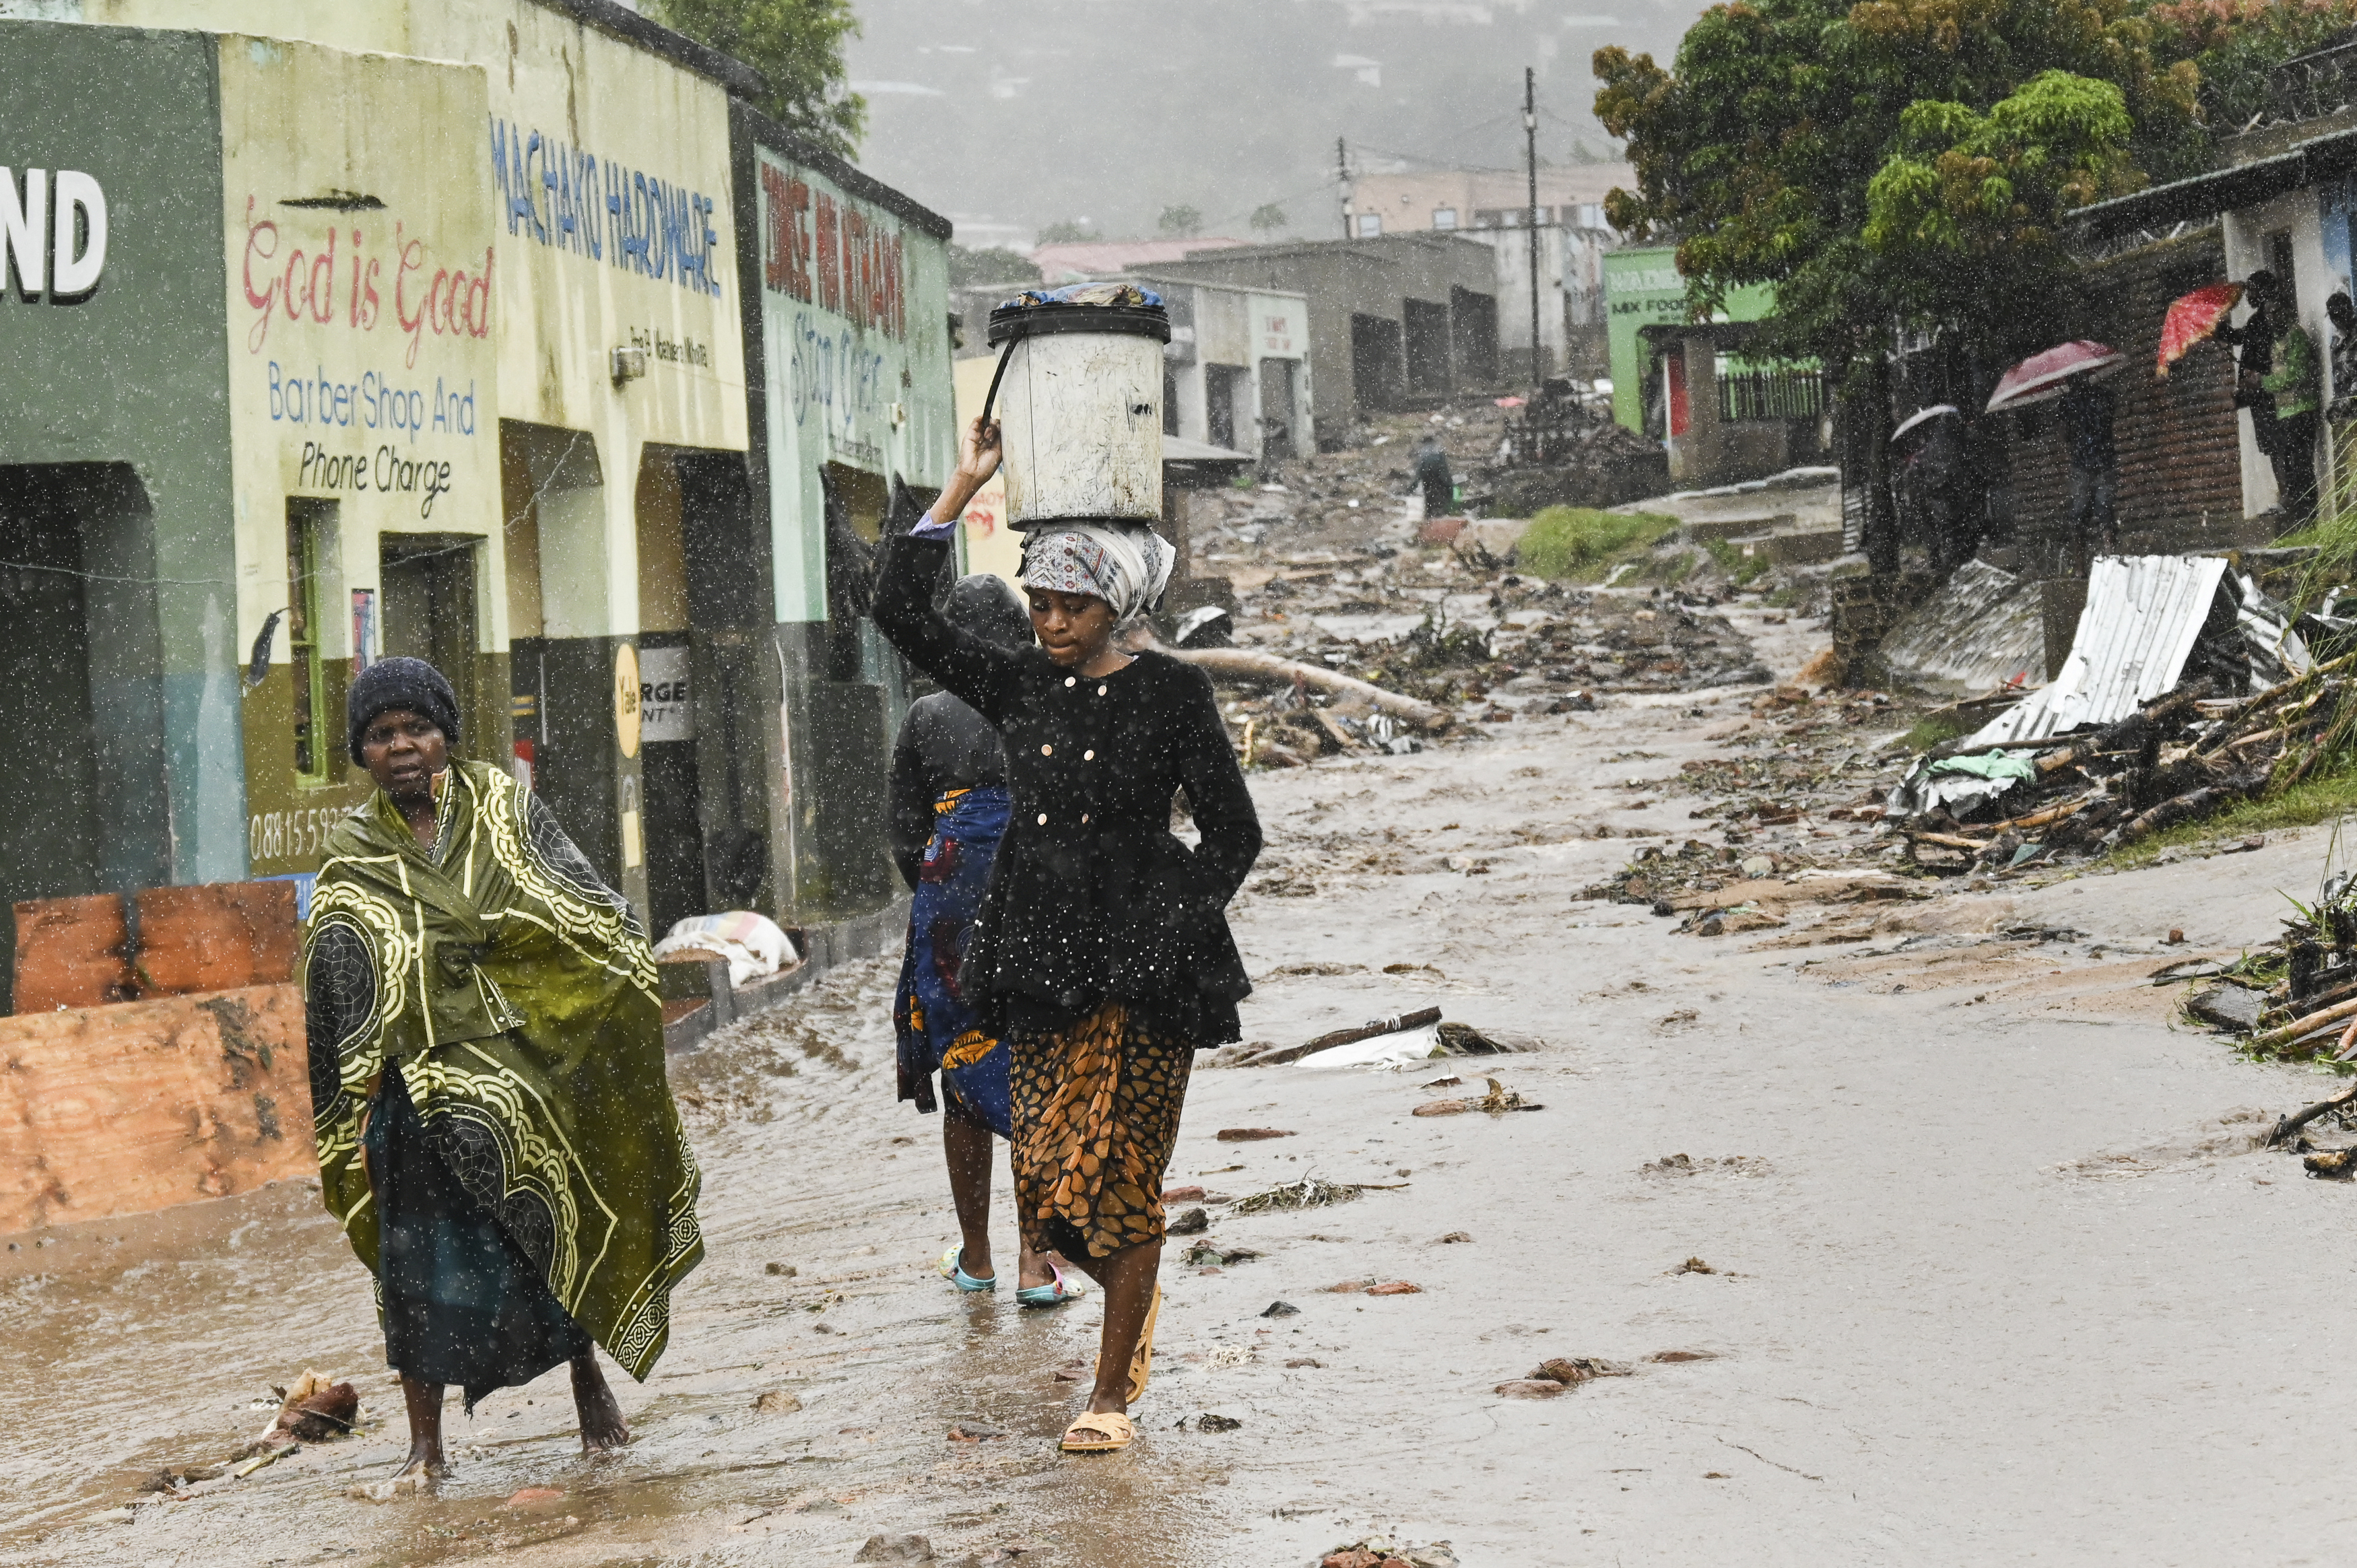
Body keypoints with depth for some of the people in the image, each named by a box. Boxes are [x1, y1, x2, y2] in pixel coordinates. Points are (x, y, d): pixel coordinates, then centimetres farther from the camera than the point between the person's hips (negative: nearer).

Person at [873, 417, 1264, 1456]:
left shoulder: (1171, 695, -2)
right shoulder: (1017, 687, 9)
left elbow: (1235, 834, 1)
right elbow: (901, 612, 4)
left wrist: (1172, 923, -10)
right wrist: (963, 488, 3)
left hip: (1146, 967, -4)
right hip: (1040, 960, 4)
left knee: (1117, 1177, -4)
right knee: (1046, 1186, 0)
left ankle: (1112, 1392, 6)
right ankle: (1136, 1297, 31)